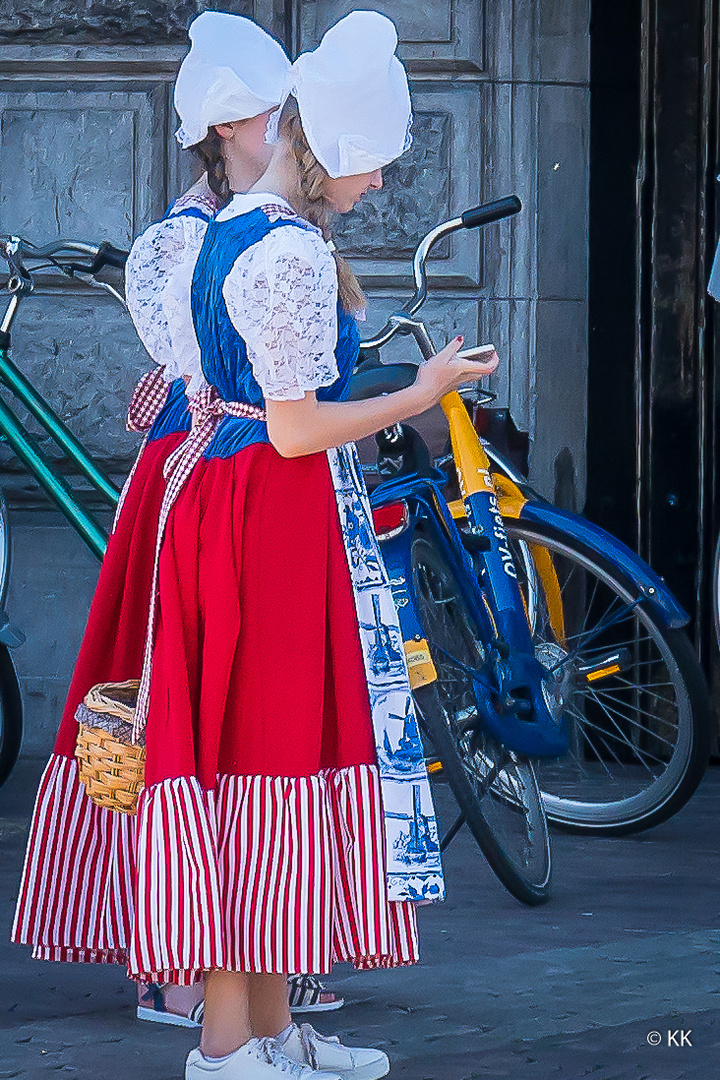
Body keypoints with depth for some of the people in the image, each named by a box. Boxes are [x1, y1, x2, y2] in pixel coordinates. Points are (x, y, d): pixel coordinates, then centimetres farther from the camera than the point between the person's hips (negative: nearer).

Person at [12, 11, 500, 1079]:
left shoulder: (233, 228, 13)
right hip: (278, 520, -10)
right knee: (266, 759, -7)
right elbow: (298, 430, -17)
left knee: (251, 755, 12)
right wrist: (427, 393, -9)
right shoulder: (290, 254, -18)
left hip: (221, 500, 10)